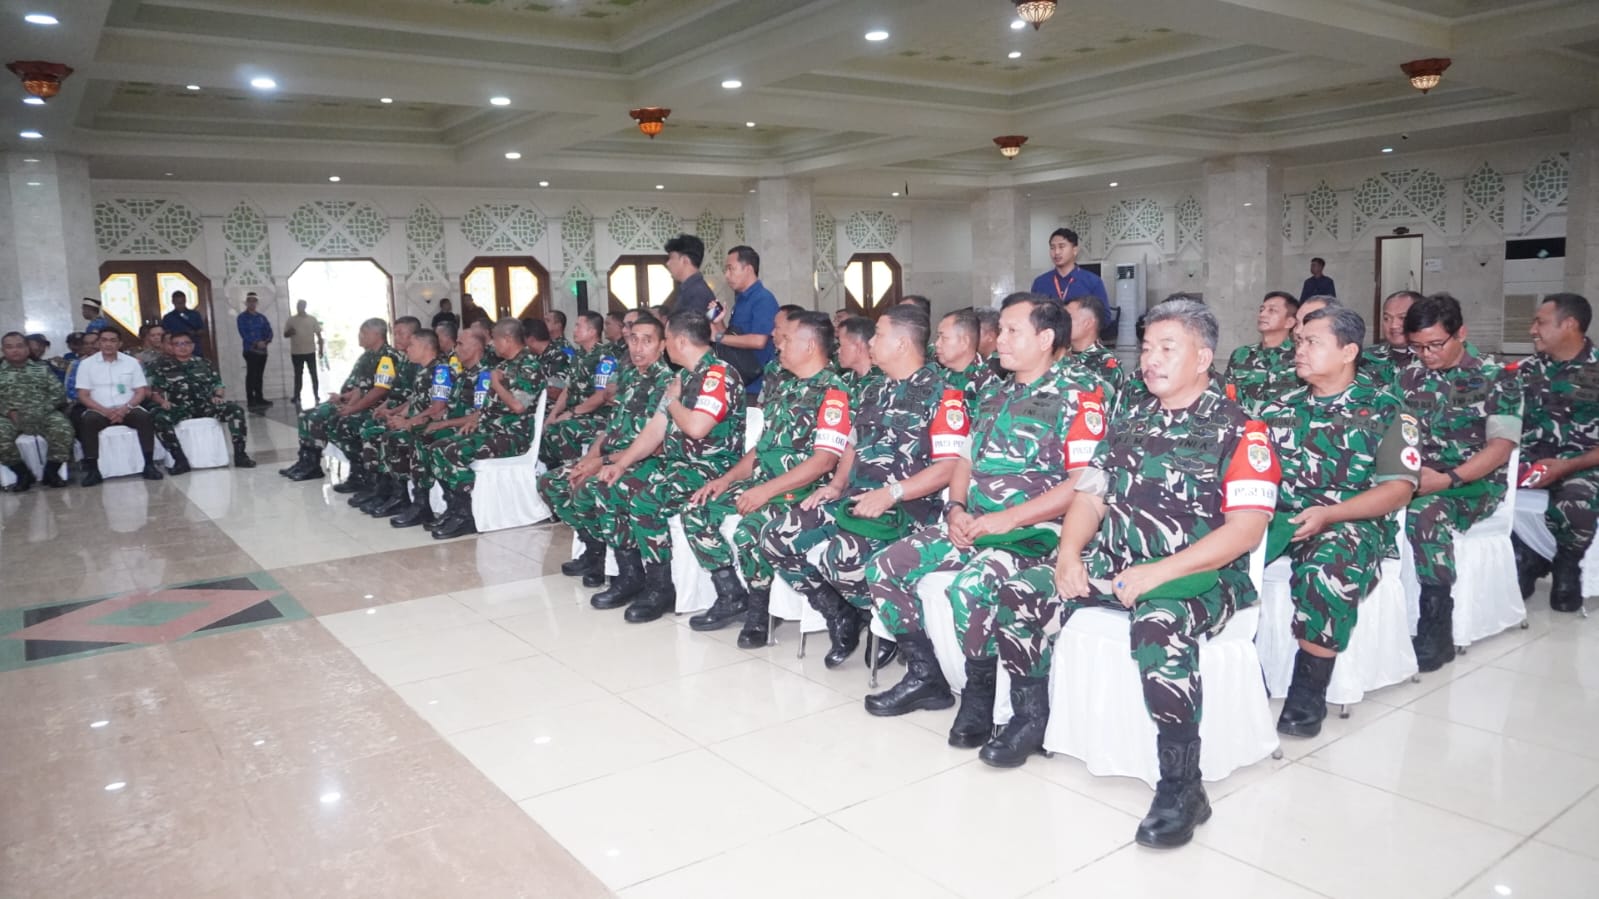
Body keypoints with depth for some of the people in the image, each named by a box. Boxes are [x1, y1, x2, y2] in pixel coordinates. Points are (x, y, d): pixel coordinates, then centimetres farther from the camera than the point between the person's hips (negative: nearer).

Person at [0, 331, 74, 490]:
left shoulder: (42, 368, 19)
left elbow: (59, 393, 9)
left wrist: (42, 410, -8)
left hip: (44, 414, 0)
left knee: (63, 427, -32)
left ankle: (51, 471, -15)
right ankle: (22, 473, -15)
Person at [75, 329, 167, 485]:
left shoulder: (131, 362, 9)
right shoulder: (86, 364, 6)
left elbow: (141, 391, 5)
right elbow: (82, 395, 1)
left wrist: (125, 408, -14)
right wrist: (104, 410, -16)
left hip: (127, 409, 1)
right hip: (100, 410, 0)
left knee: (145, 418, -30)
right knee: (88, 421, -32)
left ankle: (149, 464, -25)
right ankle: (92, 469, -28)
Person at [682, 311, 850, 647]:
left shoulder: (832, 392, -11)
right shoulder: (782, 388, 17)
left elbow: (825, 460, -20)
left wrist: (767, 490, -22)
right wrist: (728, 479, 7)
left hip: (803, 491, -9)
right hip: (763, 482, 9)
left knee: (747, 530, -32)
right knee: (697, 512, -3)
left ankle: (758, 611, -7)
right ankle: (731, 598, 7)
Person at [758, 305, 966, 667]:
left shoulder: (942, 393, -7)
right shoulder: (876, 391, 19)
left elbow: (949, 466, -15)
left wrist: (890, 493, -22)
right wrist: (836, 485, 9)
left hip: (906, 509, -8)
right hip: (855, 500, 8)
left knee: (843, 557, -34)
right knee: (777, 536, -6)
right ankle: (841, 617, 9)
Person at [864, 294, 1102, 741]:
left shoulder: (1076, 398, -6)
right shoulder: (994, 394, 18)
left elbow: (1083, 483, -16)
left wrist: (1007, 519, -21)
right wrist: (956, 510, 0)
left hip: (1032, 531, -8)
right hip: (972, 524, 8)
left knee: (971, 586, -35)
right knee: (884, 568, -5)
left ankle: (981, 695, -9)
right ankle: (926, 676, 9)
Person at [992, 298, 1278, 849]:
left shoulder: (1239, 431, -4)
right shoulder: (1129, 420, 16)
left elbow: (1246, 529, -14)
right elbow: (1090, 494, 15)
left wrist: (1158, 572, -23)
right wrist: (1069, 553, -5)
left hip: (1197, 576, -6)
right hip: (1111, 565, 6)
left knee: (1159, 626, -38)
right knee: (1021, 593, -11)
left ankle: (1182, 787, -23)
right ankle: (1029, 721, 9)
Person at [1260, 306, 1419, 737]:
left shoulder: (1386, 410, 3)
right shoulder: (1282, 405, 16)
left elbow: (1399, 488, -5)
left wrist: (1327, 514, -18)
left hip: (1351, 522, -4)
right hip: (1280, 514, 4)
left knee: (1329, 568, -37)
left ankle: (1309, 694, -21)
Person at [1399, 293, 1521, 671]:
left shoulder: (1496, 377, -1)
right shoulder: (1409, 376, 10)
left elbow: (1501, 445, -9)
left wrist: (1446, 479, -22)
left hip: (1474, 482, -4)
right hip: (1417, 479, 4)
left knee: (1423, 513, -36)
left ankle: (1437, 630, -25)